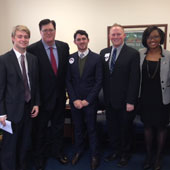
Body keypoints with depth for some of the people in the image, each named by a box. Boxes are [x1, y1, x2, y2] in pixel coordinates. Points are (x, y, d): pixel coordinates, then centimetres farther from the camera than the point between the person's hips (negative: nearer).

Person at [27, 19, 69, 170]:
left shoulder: (64, 46, 1)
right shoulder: (32, 49, -13)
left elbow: (66, 69, 8)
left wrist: (65, 88, 4)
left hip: (60, 95, 4)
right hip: (43, 96, -4)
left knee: (58, 125, 20)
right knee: (41, 128, 13)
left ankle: (57, 151, 42)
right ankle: (40, 156, 35)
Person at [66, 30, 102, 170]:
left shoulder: (96, 58, -4)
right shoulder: (70, 58, 4)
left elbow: (98, 81, -6)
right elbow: (68, 81, 3)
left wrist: (87, 100, -10)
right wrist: (74, 99, -6)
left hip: (90, 101, -2)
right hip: (74, 101, 3)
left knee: (91, 129, 8)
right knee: (78, 128, 14)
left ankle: (94, 155, 25)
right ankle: (79, 151, 34)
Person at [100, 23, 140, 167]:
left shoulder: (133, 54, -9)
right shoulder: (104, 53, 7)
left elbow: (134, 80, -12)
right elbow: (102, 76, 8)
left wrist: (131, 101, -15)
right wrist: (104, 96, 5)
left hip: (125, 101, -4)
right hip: (110, 100, 4)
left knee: (126, 128, 13)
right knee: (112, 127, 16)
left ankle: (125, 154, 34)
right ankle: (115, 151, 37)